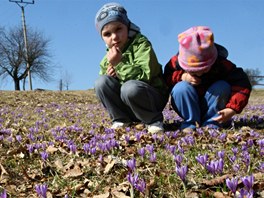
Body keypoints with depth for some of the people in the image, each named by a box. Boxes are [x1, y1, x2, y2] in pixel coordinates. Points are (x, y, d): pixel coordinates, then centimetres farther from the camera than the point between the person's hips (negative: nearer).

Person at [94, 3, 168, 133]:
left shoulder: (141, 44, -13)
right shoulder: (107, 59, 5)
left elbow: (145, 76, -25)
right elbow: (103, 89, 11)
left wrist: (120, 63, -28)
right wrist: (109, 76, -10)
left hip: (153, 98, -5)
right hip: (126, 104, 5)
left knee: (130, 87, -37)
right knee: (101, 82, -17)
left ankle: (153, 120, -11)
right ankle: (122, 119, -3)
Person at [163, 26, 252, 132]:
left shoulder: (221, 64, -24)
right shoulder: (176, 61, -20)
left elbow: (243, 84, -27)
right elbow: (166, 77, -9)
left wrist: (232, 109, -39)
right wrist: (182, 76, -31)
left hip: (213, 108, 0)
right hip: (189, 108, 0)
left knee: (223, 87, -29)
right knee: (181, 87, -30)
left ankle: (211, 123, -14)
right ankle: (190, 122, -14)